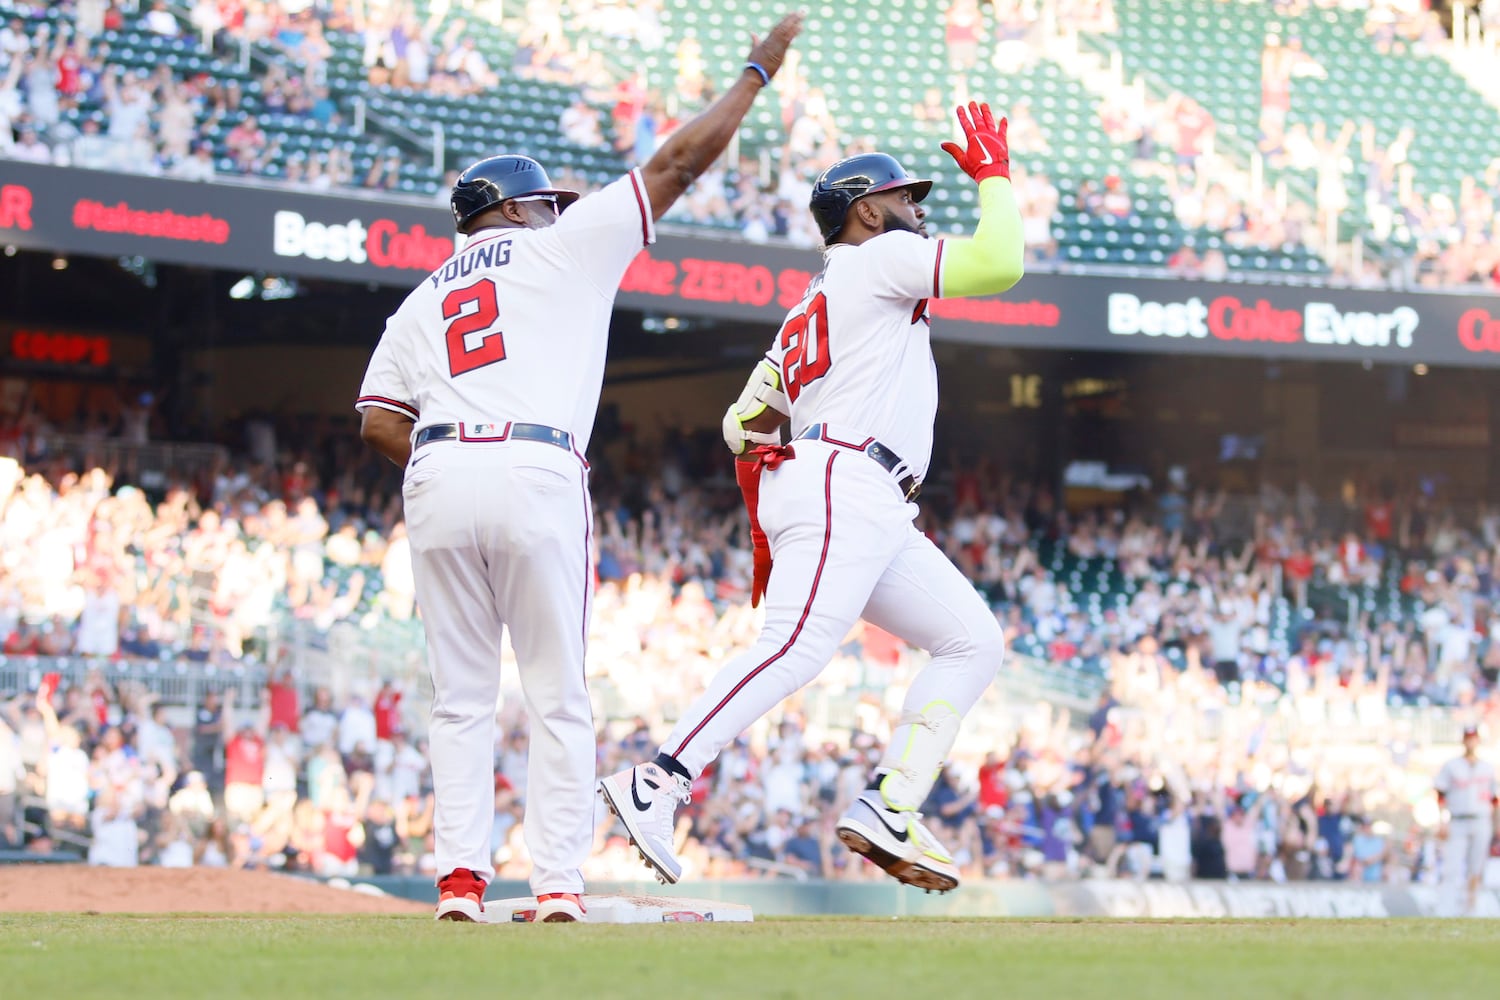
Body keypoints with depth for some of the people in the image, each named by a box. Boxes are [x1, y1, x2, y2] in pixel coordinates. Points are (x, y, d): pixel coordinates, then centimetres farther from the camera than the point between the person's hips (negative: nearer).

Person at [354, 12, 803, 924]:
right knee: (558, 697, 2)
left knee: (462, 696, 9)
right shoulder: (563, 248, 14)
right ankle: (558, 883, -3)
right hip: (537, 477, -4)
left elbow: (381, 421, 12)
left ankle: (461, 875, -1)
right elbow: (681, 159, 15)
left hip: (439, 477, 4)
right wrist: (759, 71, 25)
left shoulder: (421, 302, 25)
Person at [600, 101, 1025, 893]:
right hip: (841, 487, -10)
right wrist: (993, 174, 6)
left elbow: (745, 423, 24)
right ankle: (655, 787, -32)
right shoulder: (880, 258, 4)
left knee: (973, 641, 7)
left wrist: (765, 537, 20)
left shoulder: (807, 311, 30)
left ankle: (886, 813, -6)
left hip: (878, 519, 10)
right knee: (795, 648, -24)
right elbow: (998, 264, -8)